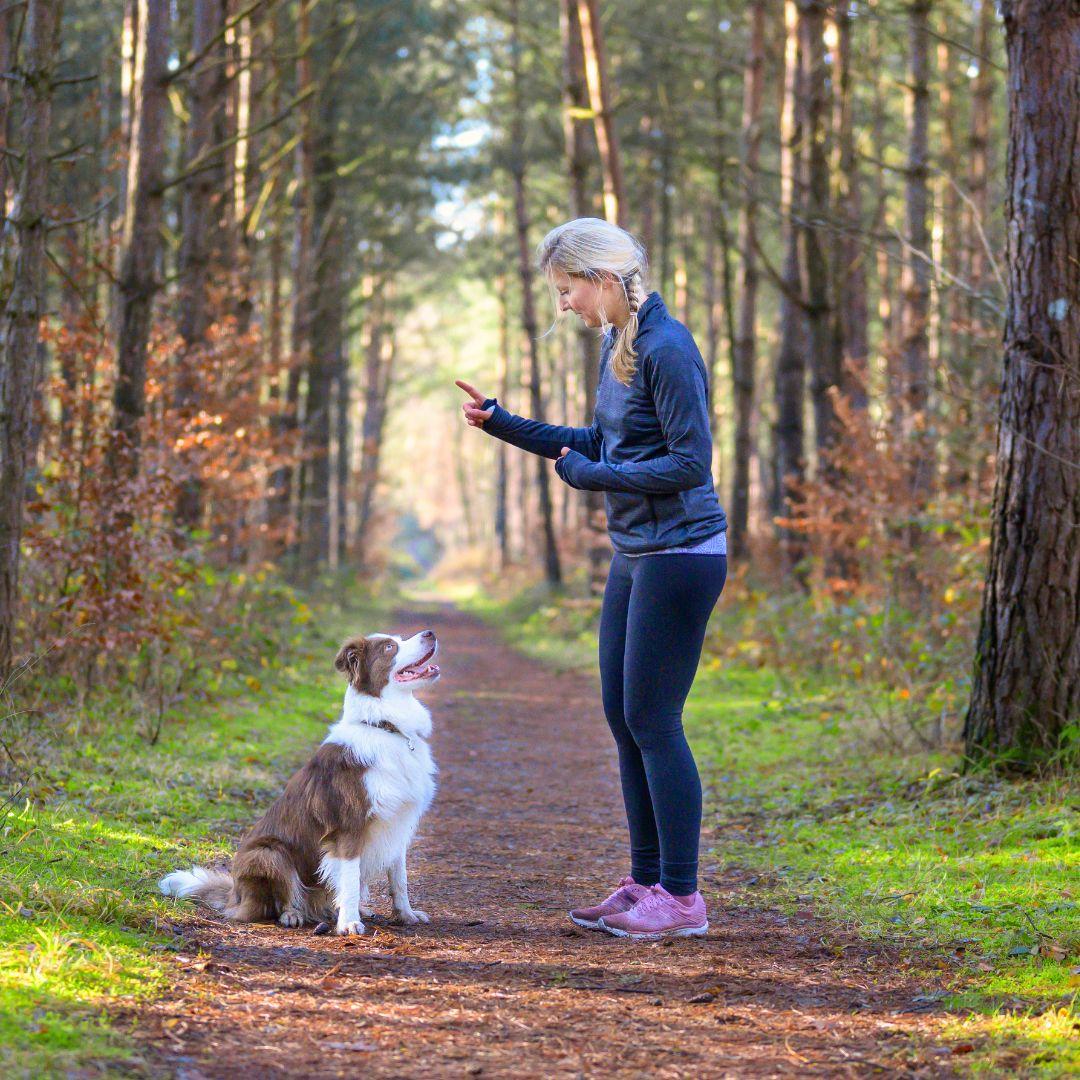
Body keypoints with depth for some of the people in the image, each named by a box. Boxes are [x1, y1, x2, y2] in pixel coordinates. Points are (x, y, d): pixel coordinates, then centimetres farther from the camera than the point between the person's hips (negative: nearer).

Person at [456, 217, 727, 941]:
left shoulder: (667, 349, -18)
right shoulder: (616, 343, 11)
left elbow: (690, 462, -21)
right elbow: (600, 443, 21)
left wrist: (589, 475, -13)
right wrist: (506, 425, 16)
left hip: (681, 555, -10)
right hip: (636, 556, 10)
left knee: (652, 721, -6)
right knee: (623, 717, 12)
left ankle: (682, 898, 2)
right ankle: (647, 882, 21)